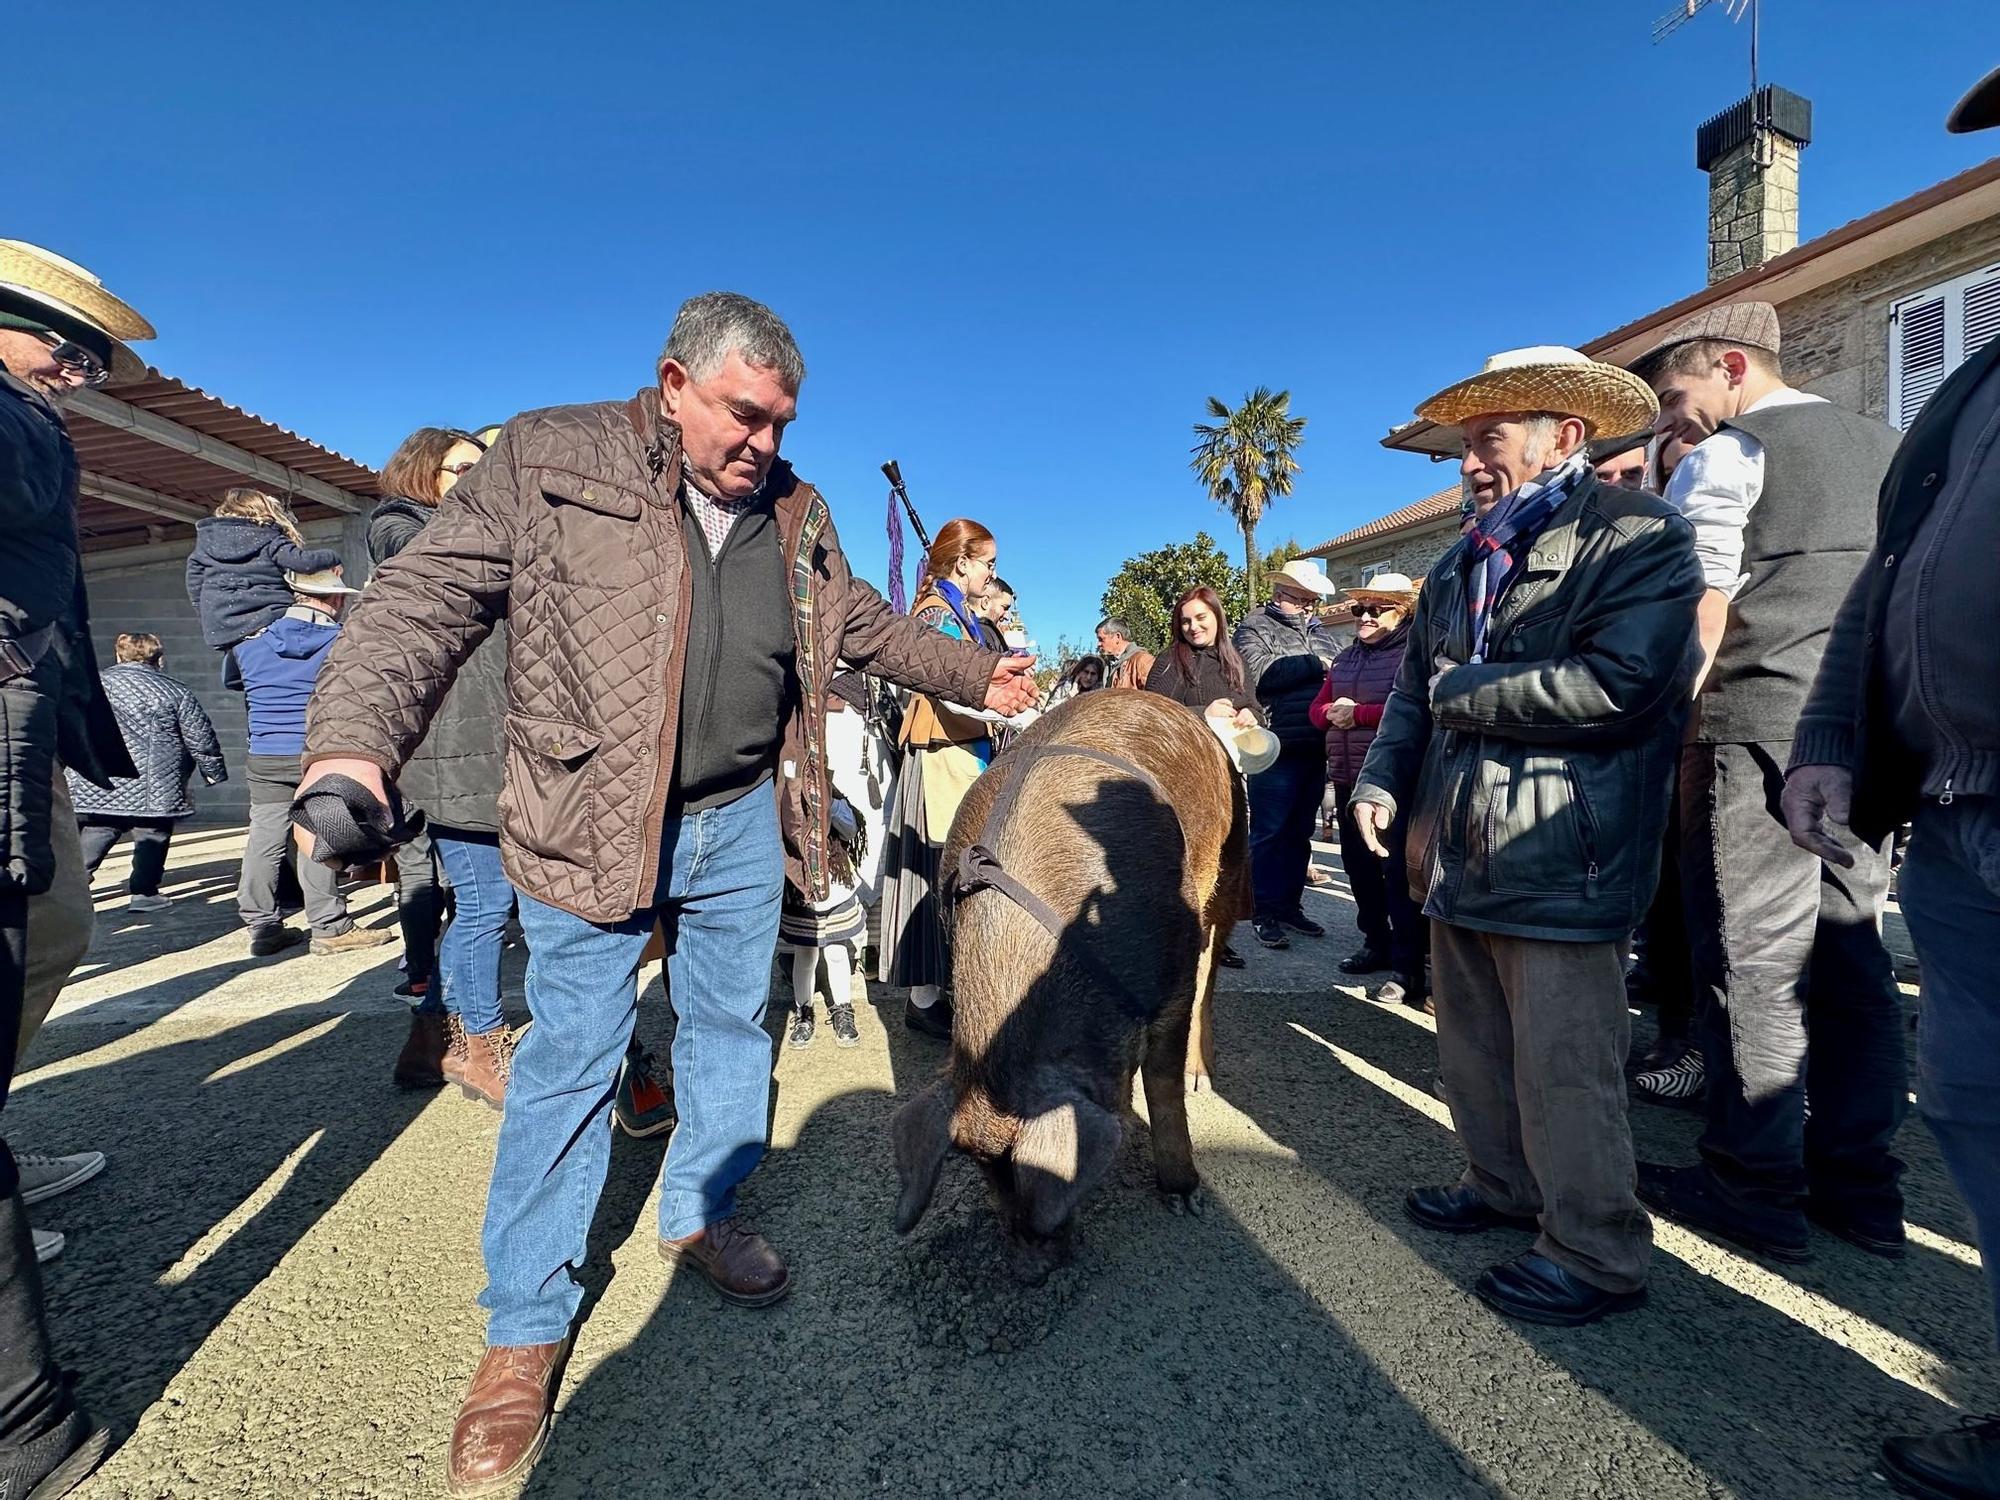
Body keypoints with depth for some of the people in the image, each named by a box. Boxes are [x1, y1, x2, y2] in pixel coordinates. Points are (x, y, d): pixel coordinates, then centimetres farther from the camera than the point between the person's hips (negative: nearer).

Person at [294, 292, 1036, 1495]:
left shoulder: (797, 512, 8)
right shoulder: (549, 460, -6)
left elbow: (864, 626, 20)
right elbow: (426, 601, -12)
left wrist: (974, 673, 18)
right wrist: (354, 742, -26)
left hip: (743, 820, 5)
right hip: (594, 822, -4)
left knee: (734, 1028, 15)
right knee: (570, 1063, 4)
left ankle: (704, 1217, 39)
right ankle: (528, 1325, 22)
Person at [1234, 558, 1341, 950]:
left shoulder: (1320, 632, 21)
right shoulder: (1255, 629, 1)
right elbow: (1261, 674, -16)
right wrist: (1314, 665, -10)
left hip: (1315, 751, 7)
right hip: (1276, 751, -6)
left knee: (1300, 834, 13)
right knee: (1270, 834, -1)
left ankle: (1291, 904, 24)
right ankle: (1264, 913, 7)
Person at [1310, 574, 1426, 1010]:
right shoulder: (1346, 657, 16)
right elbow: (1318, 710, 14)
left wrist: (1356, 713, -14)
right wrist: (1333, 711, -9)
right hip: (1348, 779, 8)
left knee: (1399, 873, -5)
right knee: (1359, 868, 14)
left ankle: (1408, 970, 1)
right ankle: (1377, 944, 30)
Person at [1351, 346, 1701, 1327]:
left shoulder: (1637, 536, -8)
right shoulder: (1465, 564, 16)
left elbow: (1617, 686, -23)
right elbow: (1415, 684, 20)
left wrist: (1465, 692, -12)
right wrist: (1382, 780, 5)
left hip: (1559, 865, -8)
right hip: (1459, 856, 8)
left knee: (1563, 1070, 0)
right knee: (1473, 1051, 19)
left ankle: (1598, 1256, 19)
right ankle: (1502, 1189, 38)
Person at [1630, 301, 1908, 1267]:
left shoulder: (1723, 460, -3)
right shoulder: (1888, 451, 20)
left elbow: (1700, 627, -11)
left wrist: (1673, 750, -8)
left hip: (1758, 730, -7)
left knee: (1755, 961, -1)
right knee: (1852, 952, 12)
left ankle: (1756, 1188, 9)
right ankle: (1860, 1182, 21)